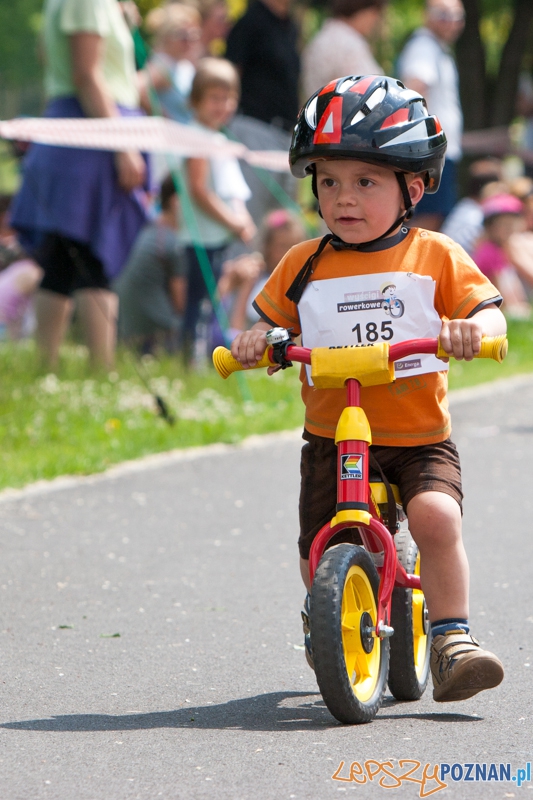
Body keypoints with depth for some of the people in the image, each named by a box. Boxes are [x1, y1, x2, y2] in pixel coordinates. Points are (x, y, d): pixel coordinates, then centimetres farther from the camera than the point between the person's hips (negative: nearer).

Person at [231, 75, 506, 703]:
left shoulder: (435, 257, 1)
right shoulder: (304, 266, 6)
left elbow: (487, 310, -5)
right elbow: (273, 317, 12)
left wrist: (472, 328, -28)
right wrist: (256, 339, -11)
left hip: (419, 437, -2)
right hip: (331, 438, 2)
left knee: (435, 516, -28)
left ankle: (452, 640, -18)